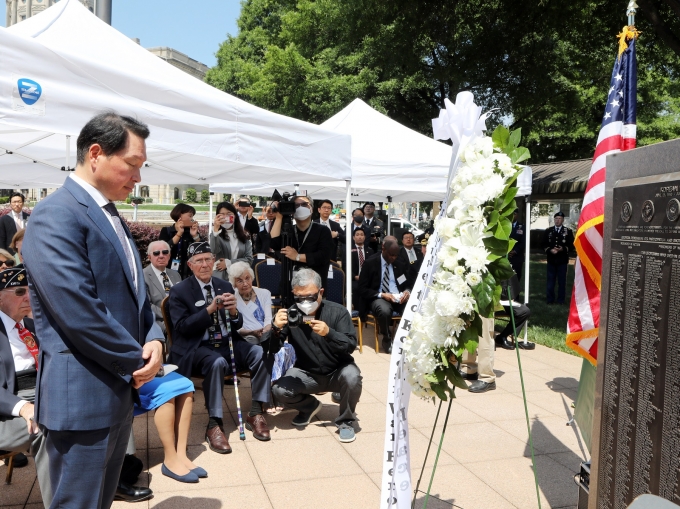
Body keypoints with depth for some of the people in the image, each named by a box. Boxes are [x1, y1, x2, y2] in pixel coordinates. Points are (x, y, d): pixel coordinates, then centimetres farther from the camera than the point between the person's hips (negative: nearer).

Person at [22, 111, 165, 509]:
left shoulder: (111, 216, 13)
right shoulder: (56, 216, -17)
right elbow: (80, 314, -24)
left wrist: (155, 340, -3)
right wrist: (139, 361, -12)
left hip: (120, 389, 9)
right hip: (82, 397, -9)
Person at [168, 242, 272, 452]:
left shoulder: (225, 286, 11)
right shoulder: (179, 291, -2)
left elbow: (237, 326, 10)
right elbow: (182, 327, -12)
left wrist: (233, 311, -14)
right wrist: (210, 309, -23)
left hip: (227, 343, 5)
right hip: (198, 347, -4)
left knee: (260, 353, -22)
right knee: (217, 363, -37)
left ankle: (256, 413, -10)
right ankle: (214, 424, -25)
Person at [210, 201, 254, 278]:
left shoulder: (244, 235, 8)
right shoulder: (217, 234, -1)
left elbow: (249, 259, 3)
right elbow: (214, 251, -21)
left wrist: (229, 263, -8)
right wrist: (215, 229, -31)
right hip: (220, 278, -2)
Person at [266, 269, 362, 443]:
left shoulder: (338, 311, -14)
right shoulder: (290, 313, -10)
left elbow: (351, 345, -22)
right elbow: (271, 349, -16)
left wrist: (329, 333, -41)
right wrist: (276, 328, -38)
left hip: (337, 371, -2)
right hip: (307, 373, 2)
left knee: (352, 377, -34)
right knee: (279, 390, -23)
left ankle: (346, 421, -4)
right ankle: (310, 406, 13)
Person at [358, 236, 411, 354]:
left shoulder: (400, 264, 10)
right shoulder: (370, 263, -3)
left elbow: (408, 284, 18)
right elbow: (362, 289, -5)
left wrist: (407, 291, -7)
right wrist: (382, 295, -19)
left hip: (399, 298, 4)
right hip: (378, 298, -3)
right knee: (385, 311, -39)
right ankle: (387, 339, -9)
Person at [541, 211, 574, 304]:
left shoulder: (568, 231, 3)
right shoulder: (548, 231, 9)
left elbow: (571, 245, 0)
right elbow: (544, 244, 7)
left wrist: (563, 249, -16)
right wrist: (550, 250, -12)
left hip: (562, 260, -1)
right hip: (551, 260, 2)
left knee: (562, 281, 3)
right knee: (550, 281, 5)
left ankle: (560, 300, 12)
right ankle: (549, 300, 12)